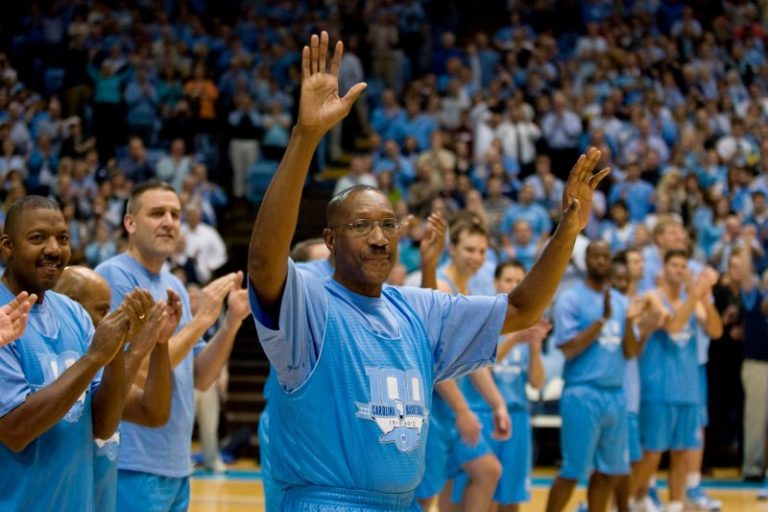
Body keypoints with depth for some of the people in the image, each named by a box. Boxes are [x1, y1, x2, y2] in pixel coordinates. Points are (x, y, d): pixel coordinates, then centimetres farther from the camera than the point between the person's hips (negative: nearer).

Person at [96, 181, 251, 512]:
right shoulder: (114, 276, -11)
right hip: (134, 468, -8)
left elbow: (200, 379, 12)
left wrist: (232, 321, -1)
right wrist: (201, 319, -17)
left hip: (177, 465, 8)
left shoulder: (175, 286, 13)